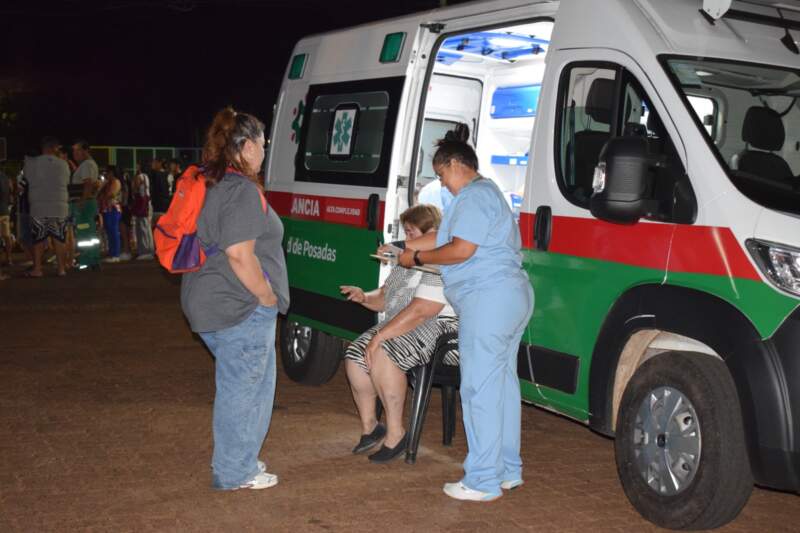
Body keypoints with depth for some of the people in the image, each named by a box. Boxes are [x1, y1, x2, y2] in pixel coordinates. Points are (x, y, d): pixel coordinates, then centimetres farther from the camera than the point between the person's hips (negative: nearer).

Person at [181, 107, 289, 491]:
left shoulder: (208, 185, 14)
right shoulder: (242, 191, -18)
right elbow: (240, 256, -25)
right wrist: (269, 297, -13)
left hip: (208, 302, 10)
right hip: (240, 307, -10)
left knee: (239, 383, 22)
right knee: (242, 387, 2)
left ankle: (233, 459, 34)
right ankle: (235, 473, 14)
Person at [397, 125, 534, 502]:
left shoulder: (474, 195, -11)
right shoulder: (485, 192, 24)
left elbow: (461, 250, -17)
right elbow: (446, 236, 26)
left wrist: (417, 258, -4)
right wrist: (406, 246, 23)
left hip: (488, 300, -11)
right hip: (512, 296, 11)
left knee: (480, 389, -7)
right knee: (502, 383, 15)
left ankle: (483, 482, -2)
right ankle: (508, 471, 24)